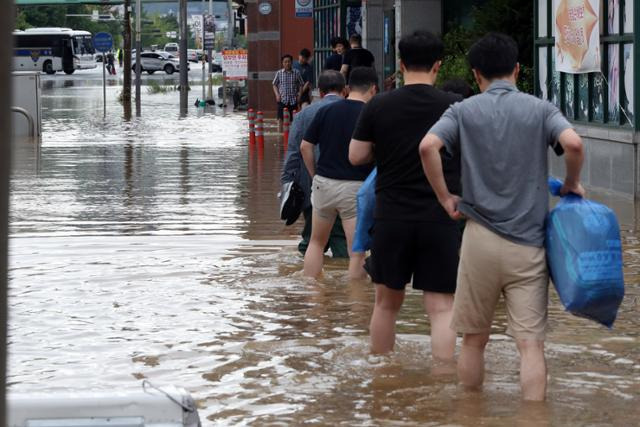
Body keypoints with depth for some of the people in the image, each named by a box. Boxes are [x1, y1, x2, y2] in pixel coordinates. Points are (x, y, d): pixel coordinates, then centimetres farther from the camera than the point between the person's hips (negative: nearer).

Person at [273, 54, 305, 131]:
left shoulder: (296, 73, 2)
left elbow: (301, 85, 8)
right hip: (282, 99, 0)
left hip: (293, 100, 0)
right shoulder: (279, 73, 4)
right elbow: (275, 85, 12)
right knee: (280, 118, -4)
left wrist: (299, 95, -4)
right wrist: (277, 94, -2)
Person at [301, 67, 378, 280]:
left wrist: (315, 174, 14)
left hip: (323, 183, 4)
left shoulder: (326, 111, 2)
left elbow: (305, 146, 3)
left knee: (316, 242, 20)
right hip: (356, 187, -4)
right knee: (357, 253, 0)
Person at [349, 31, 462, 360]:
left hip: (391, 217, 2)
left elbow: (355, 156, 3)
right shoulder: (454, 106, -4)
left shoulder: (378, 107, -3)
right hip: (441, 220, -2)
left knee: (387, 301, 17)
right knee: (440, 307, -1)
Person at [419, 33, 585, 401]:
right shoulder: (540, 109, 2)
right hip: (528, 245, -1)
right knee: (531, 344, -3)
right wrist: (572, 185, 3)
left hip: (481, 240, 1)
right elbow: (574, 143, -15)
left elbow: (428, 146, -14)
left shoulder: (464, 111, 3)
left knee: (474, 340, 13)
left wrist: (445, 197, -2)